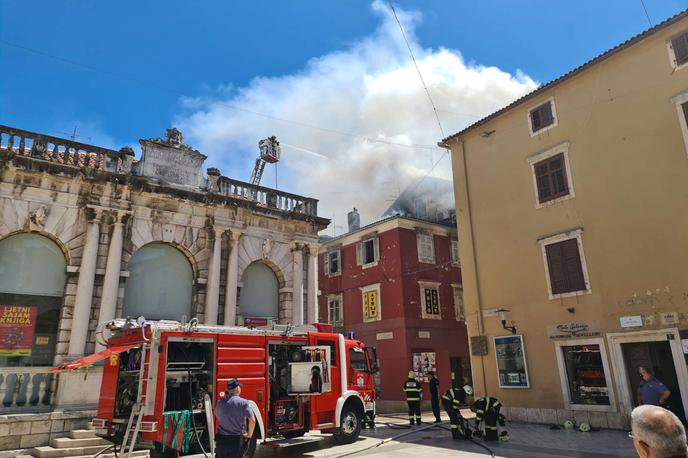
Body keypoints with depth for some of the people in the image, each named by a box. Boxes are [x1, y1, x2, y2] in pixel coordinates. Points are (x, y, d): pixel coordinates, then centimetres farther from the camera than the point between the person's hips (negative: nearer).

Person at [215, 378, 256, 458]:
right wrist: (249, 435, -2)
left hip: (221, 439, 3)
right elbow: (252, 420, -18)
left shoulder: (220, 402, -4)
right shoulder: (243, 403, -13)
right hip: (237, 439, -3)